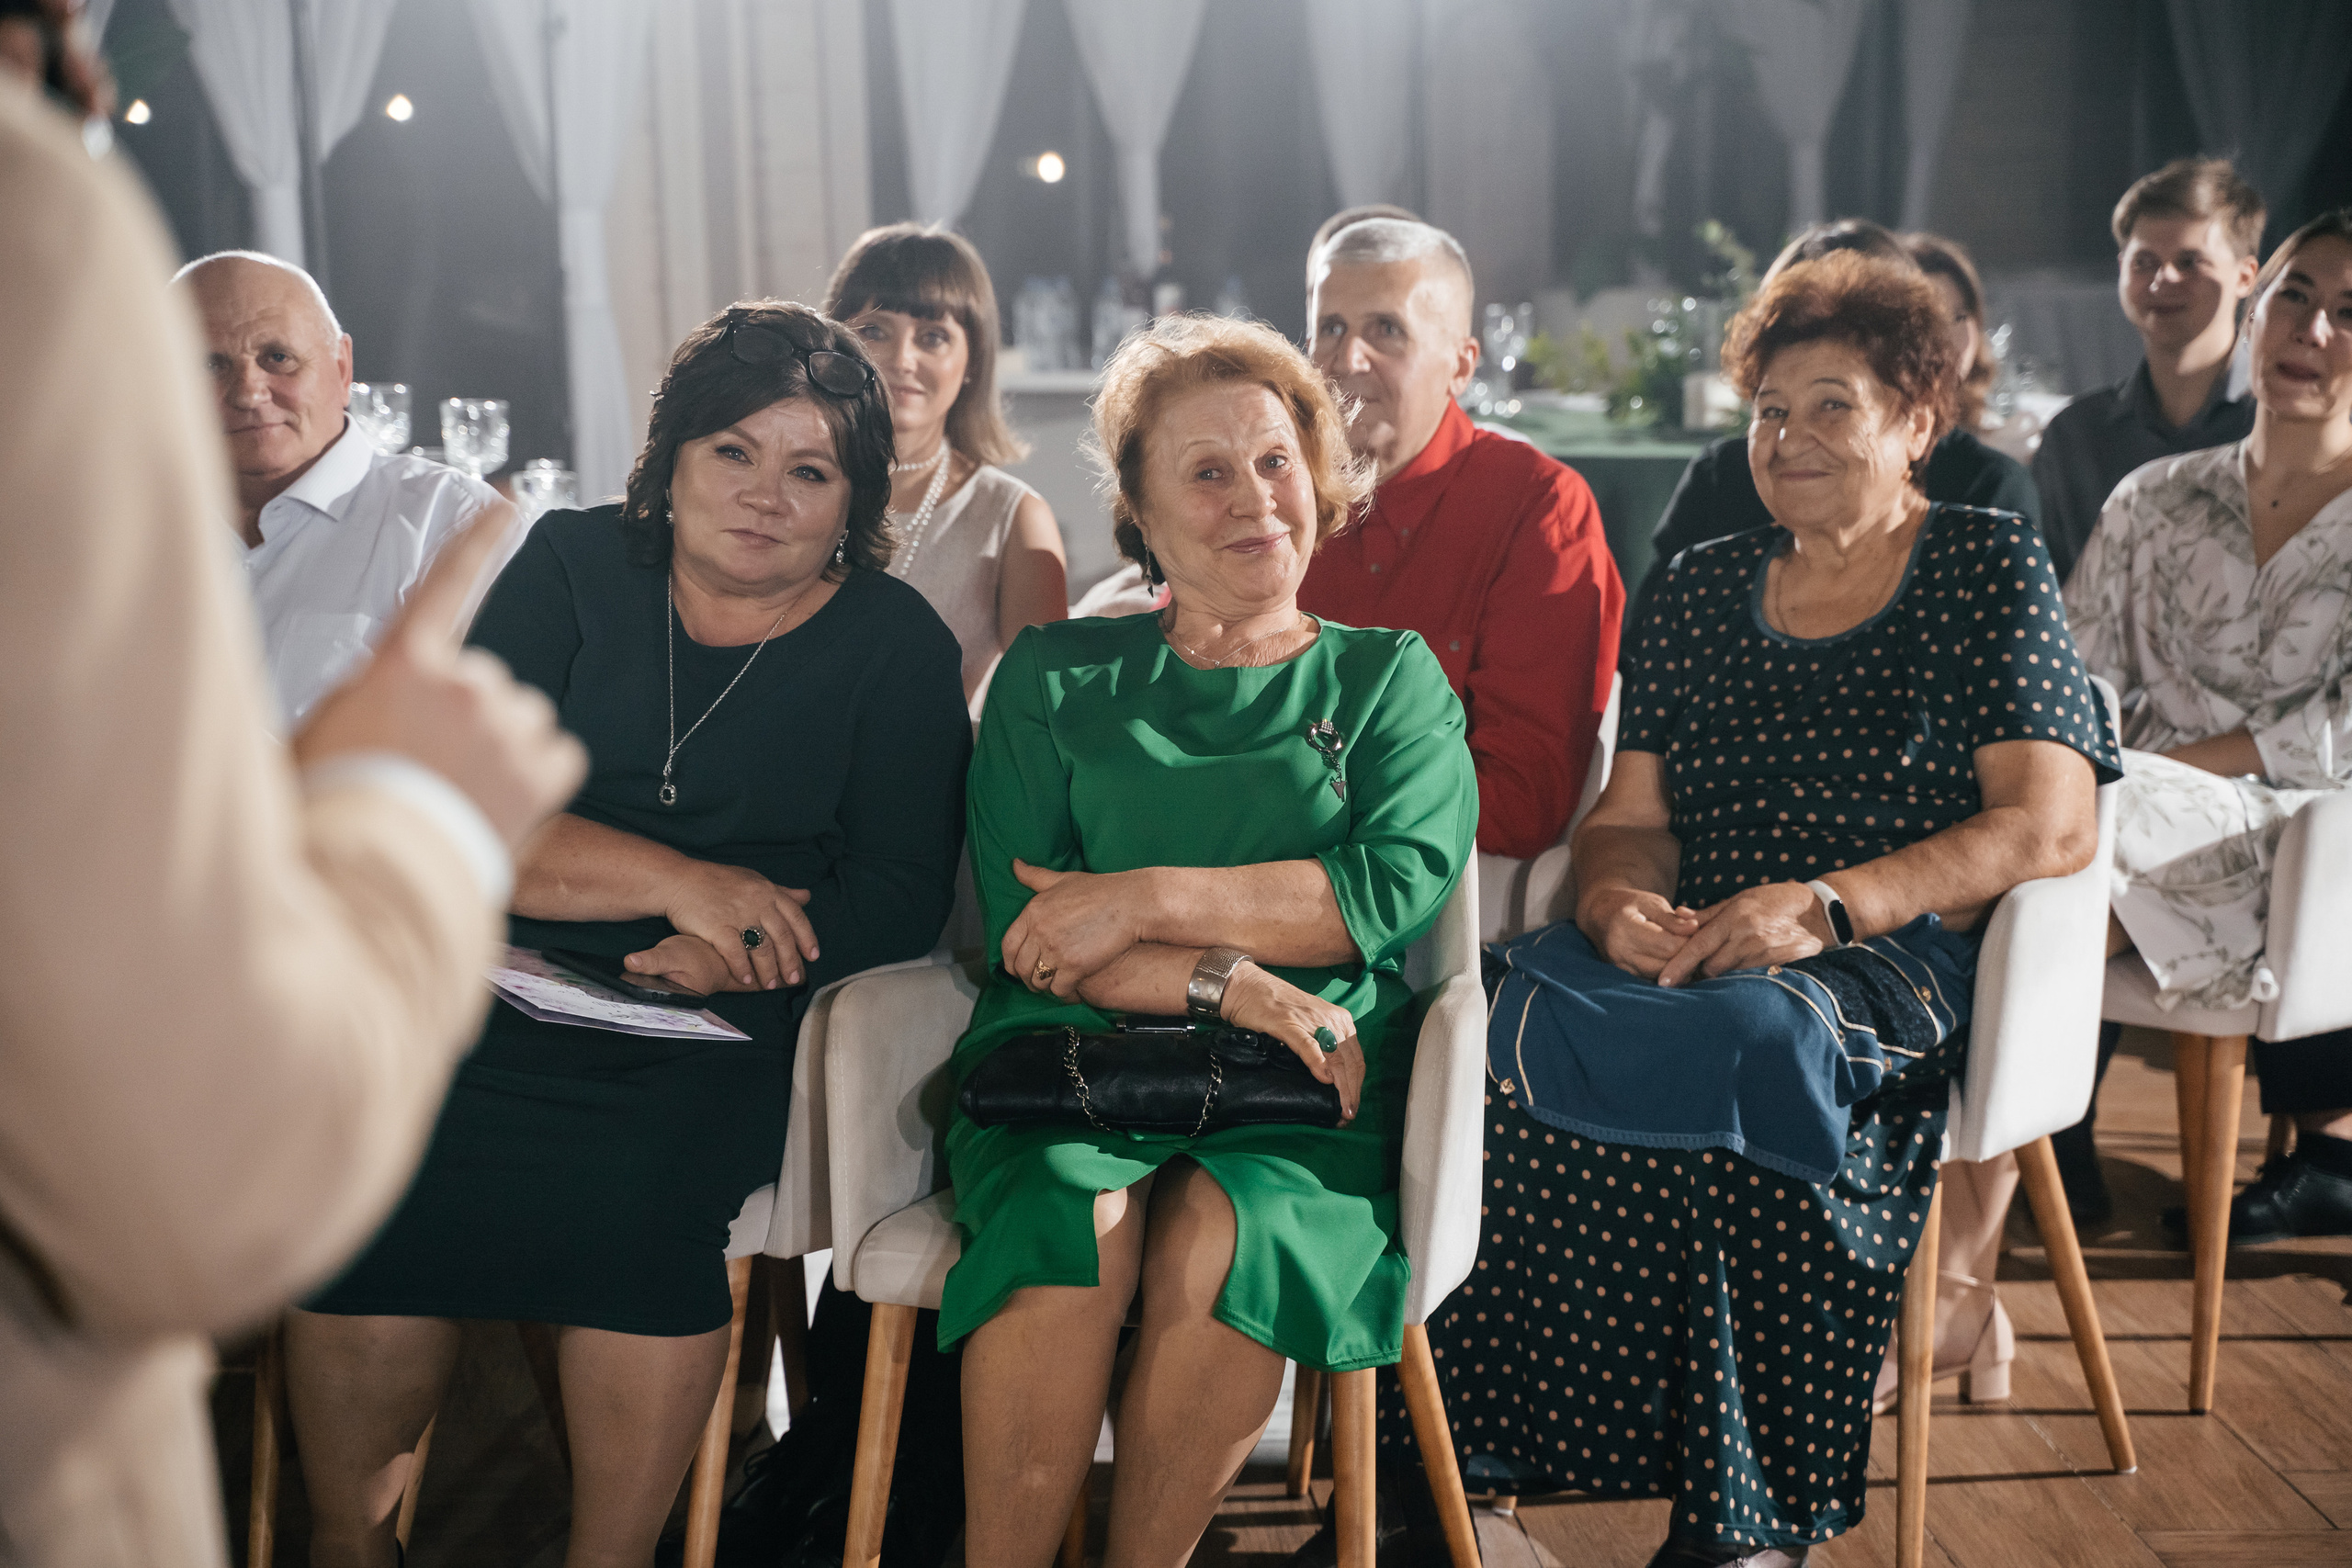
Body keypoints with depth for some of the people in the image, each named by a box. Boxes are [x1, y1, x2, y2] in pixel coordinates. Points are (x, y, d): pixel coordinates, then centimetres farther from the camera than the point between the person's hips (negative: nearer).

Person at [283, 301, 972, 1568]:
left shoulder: (896, 645, 7)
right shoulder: (571, 570, 9)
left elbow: (898, 893, -2)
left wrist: (721, 958, -17)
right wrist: (676, 879, -14)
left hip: (728, 1025, -1)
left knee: (632, 1188, -28)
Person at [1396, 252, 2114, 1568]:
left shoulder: (1988, 566, 7)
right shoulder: (1702, 588, 20)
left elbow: (2052, 828, -4)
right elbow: (1630, 816, 15)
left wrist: (1824, 909, -18)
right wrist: (1615, 899, -11)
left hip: (1900, 964, -4)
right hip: (1688, 952, 4)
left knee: (1755, 1033, -38)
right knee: (1519, 1009, -29)